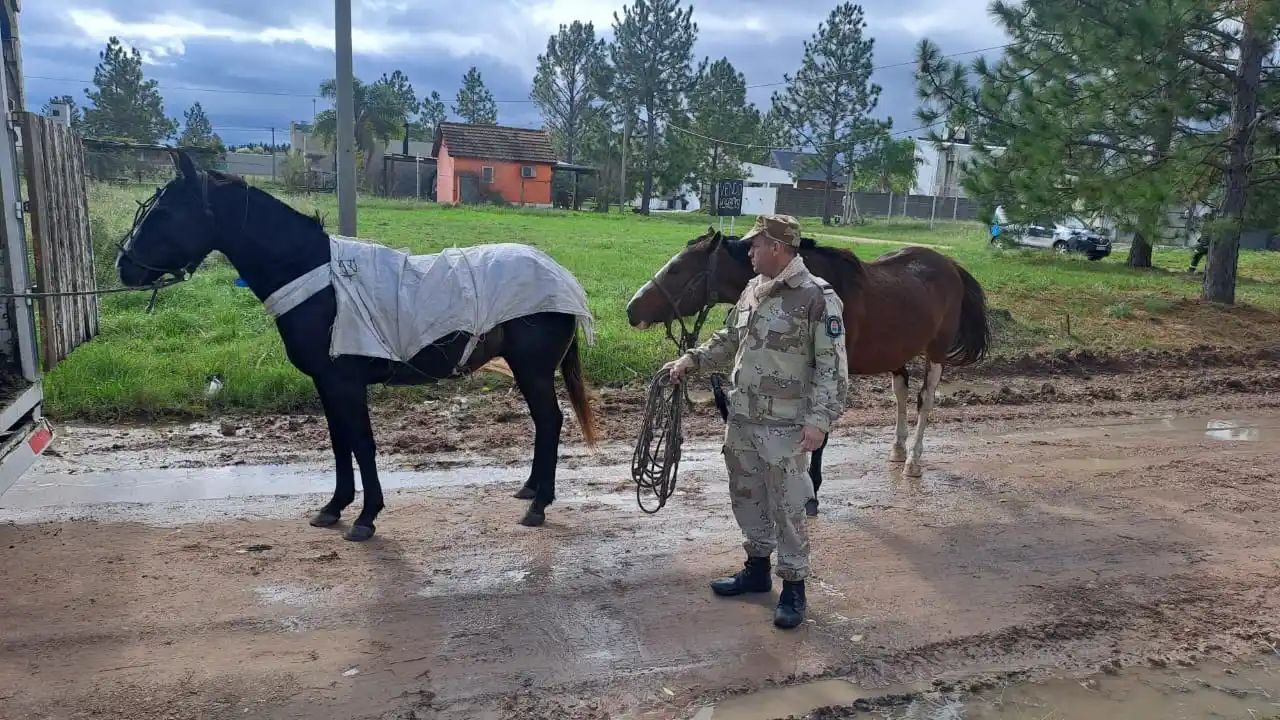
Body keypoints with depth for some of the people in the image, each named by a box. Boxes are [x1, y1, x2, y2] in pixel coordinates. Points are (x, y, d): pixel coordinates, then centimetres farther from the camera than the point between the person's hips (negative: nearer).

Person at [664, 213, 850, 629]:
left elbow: (832, 367, -15)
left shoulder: (818, 298, -14)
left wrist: (819, 419, -21)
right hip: (741, 419, 8)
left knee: (786, 508, 3)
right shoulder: (753, 290, 8)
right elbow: (729, 338, 20)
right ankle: (757, 568, 36)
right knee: (746, 497, 18)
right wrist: (692, 360, 8)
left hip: (784, 427, -7)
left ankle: (793, 587, 19)